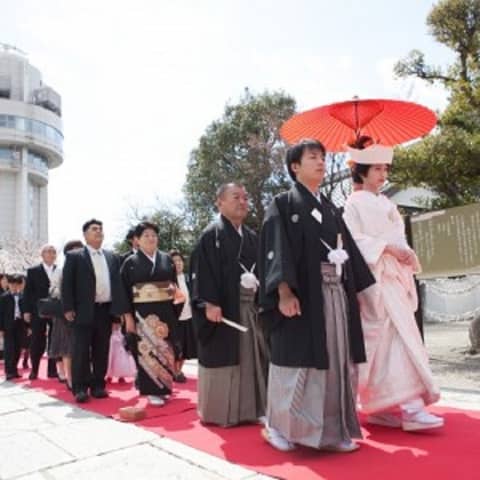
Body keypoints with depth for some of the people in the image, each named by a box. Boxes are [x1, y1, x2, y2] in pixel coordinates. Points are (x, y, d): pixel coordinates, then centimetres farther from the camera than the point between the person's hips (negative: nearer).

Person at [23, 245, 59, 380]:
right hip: (38, 312, -1)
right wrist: (27, 311, -5)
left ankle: (52, 370, 13)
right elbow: (28, 292, 2)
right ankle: (34, 370, 16)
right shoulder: (33, 271, 5)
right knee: (37, 342, 4)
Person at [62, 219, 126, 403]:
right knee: (81, 351, 0)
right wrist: (68, 308, -10)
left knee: (101, 351, 8)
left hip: (106, 310, 4)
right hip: (84, 311, -4)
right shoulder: (74, 256, 2)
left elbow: (117, 283, 13)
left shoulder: (112, 257, 14)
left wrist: (120, 309, 5)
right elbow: (67, 284, -3)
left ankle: (98, 385, 17)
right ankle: (80, 388, 6)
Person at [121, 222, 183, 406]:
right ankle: (153, 390, 5)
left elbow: (174, 284, 14)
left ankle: (163, 386, 22)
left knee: (165, 350, 8)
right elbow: (124, 292, -3)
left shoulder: (167, 259, 9)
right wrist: (128, 316, -8)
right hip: (143, 313, -3)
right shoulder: (131, 262, 0)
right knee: (148, 351, -3)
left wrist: (177, 298, -2)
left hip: (165, 312, 3)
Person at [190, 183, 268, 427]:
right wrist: (210, 303, -22)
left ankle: (247, 409, 22)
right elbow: (202, 271, -13)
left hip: (249, 307, 7)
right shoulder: (211, 234, -5)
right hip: (222, 307, -7)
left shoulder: (251, 237, 16)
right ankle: (219, 411, 14)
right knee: (223, 360, 0)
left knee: (249, 359, 10)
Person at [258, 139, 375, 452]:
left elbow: (348, 249, 21)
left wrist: (356, 289, 15)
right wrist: (285, 291, -23)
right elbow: (276, 250, -11)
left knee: (336, 362, 8)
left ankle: (332, 429, 20)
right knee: (298, 362, -2)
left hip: (336, 294, 7)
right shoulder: (283, 205, 1)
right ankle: (280, 427, 14)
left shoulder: (330, 209, 21)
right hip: (301, 294, -6)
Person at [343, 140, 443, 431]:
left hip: (396, 276, 7)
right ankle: (410, 408, -15)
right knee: (400, 335, -16)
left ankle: (381, 407, 12)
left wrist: (407, 254, 1)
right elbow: (352, 240, -12)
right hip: (374, 277, -7)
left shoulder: (387, 205, 22)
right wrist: (387, 247, -18)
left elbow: (400, 238, 21)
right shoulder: (355, 203, -1)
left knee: (387, 338, 5)